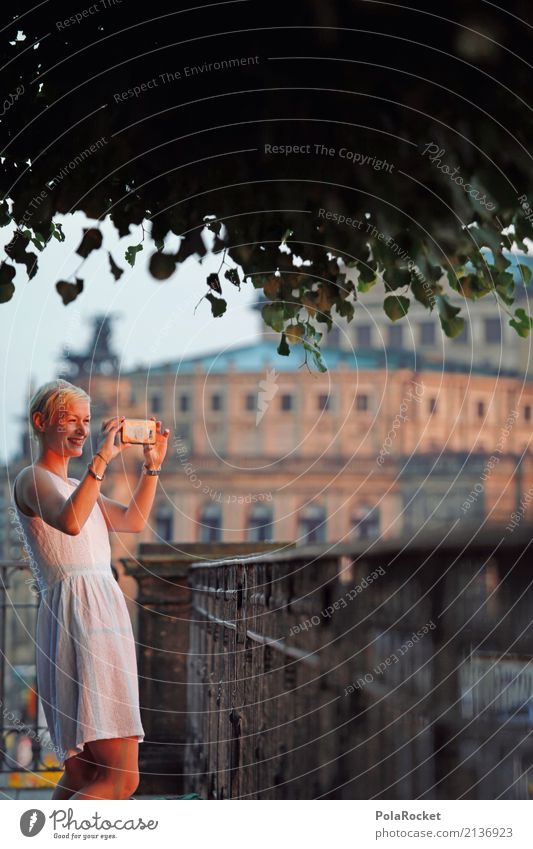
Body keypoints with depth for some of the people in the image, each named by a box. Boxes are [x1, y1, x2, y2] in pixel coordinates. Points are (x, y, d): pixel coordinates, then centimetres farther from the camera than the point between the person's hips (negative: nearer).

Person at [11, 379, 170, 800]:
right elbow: (69, 522, -25)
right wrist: (101, 459, -26)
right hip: (79, 617, -10)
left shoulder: (74, 485, 25)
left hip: (103, 615, 10)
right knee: (121, 778, -18)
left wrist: (153, 464, 17)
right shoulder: (33, 479, -4)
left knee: (83, 775, 10)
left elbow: (133, 520, 26)